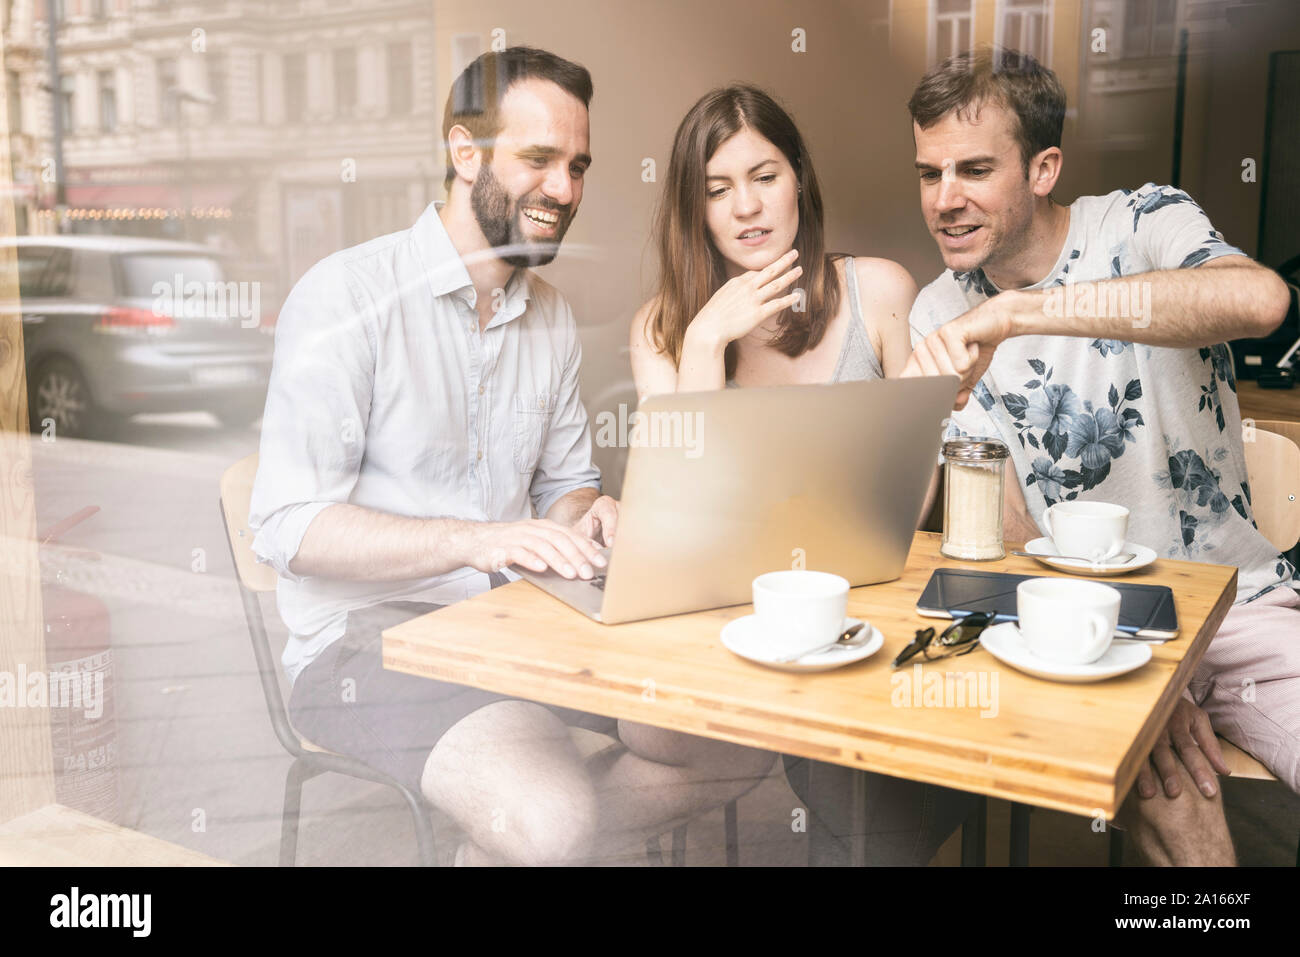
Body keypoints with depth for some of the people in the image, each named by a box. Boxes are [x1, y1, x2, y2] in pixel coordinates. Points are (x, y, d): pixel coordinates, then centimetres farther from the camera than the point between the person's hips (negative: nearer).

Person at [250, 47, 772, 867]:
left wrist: (589, 517, -5)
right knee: (554, 813, -30)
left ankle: (503, 838, 4)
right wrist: (478, 539, -27)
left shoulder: (552, 316, 13)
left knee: (742, 739, -7)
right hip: (369, 628, -7)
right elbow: (289, 526, -16)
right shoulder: (348, 294, -9)